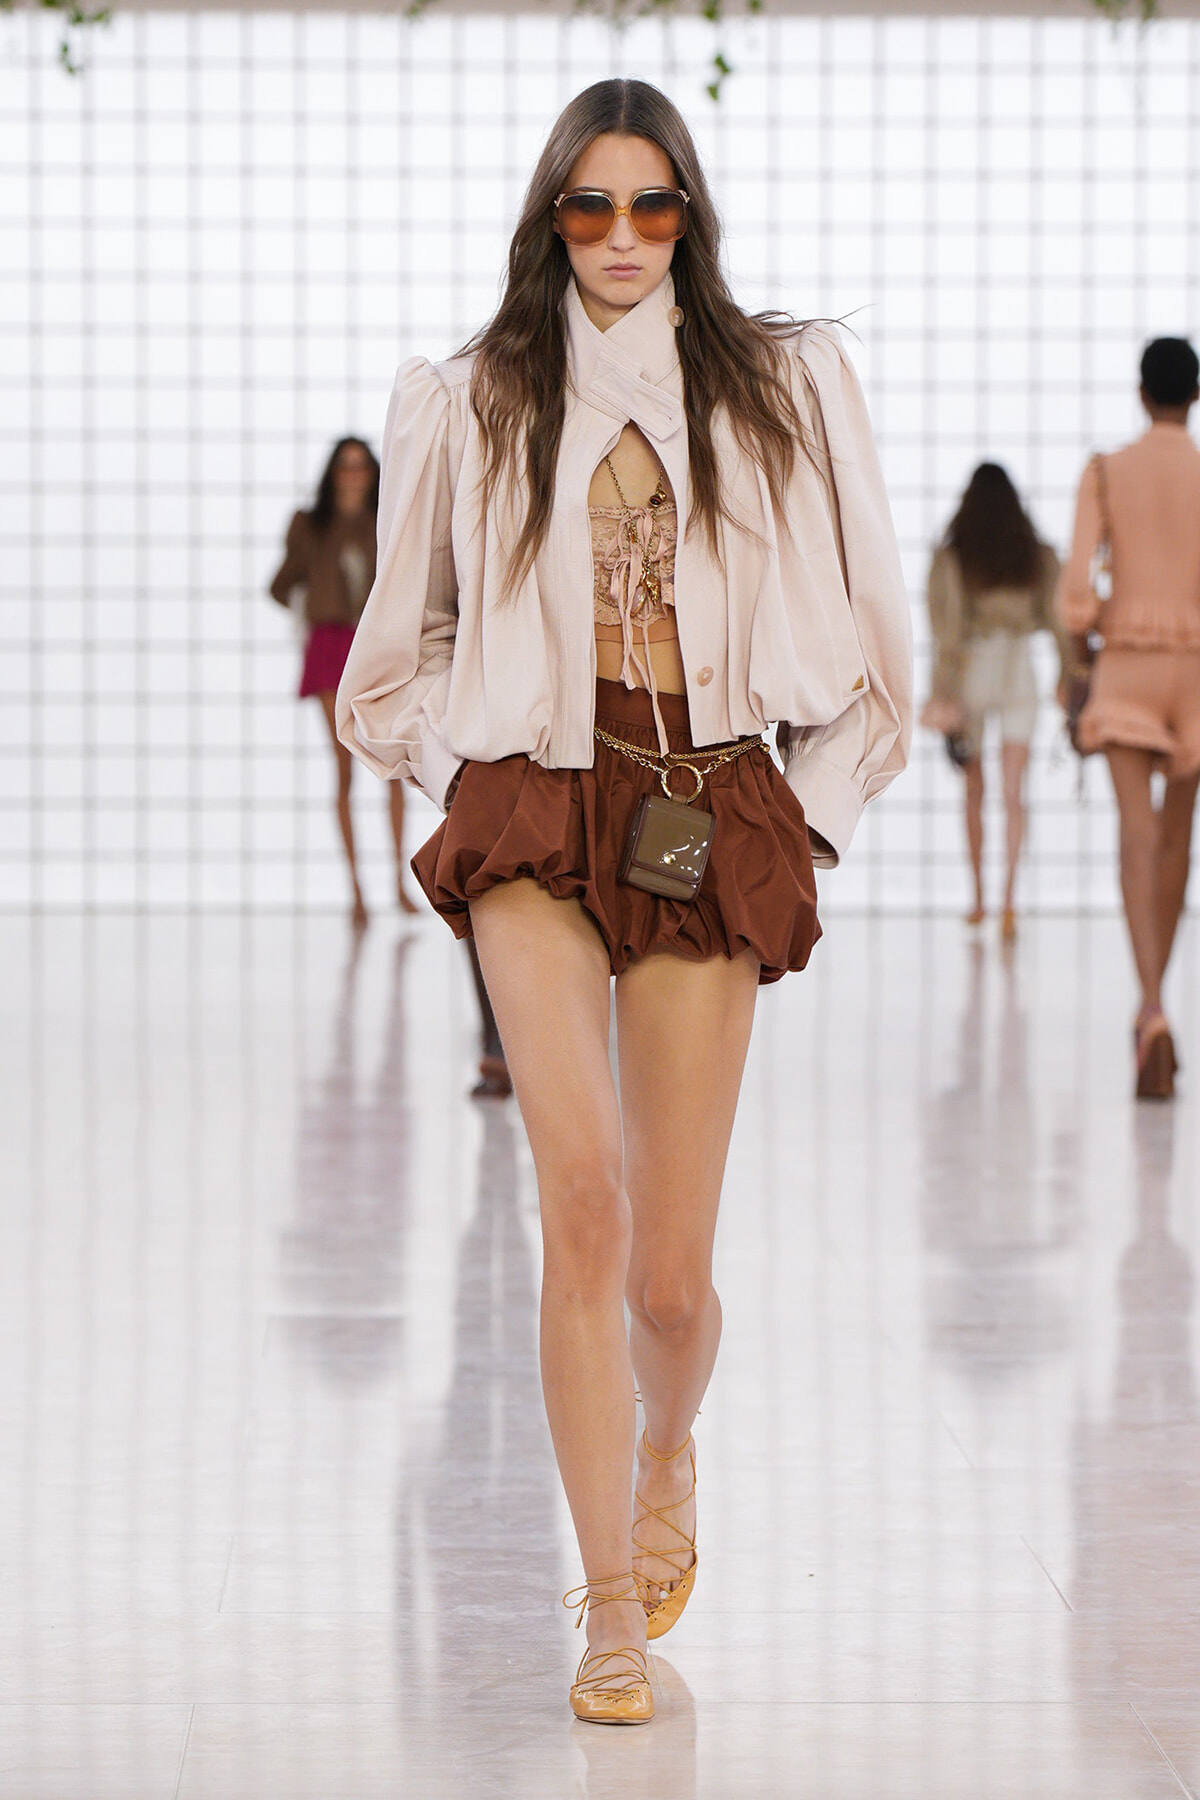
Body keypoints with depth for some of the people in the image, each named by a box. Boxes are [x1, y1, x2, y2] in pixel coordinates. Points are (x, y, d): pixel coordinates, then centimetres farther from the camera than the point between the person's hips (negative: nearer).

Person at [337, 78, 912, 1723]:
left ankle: (666, 1453, 36)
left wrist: (814, 804, 10)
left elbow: (874, 629, 14)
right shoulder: (475, 403, 8)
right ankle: (612, 1611, -13)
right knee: (583, 1196, -20)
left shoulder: (784, 386, 8)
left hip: (711, 827, 1)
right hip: (532, 813, 0)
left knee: (670, 1270, 0)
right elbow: (399, 653, 20)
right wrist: (472, 776, 11)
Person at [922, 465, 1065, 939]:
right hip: (1019, 675, 1)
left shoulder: (950, 558, -6)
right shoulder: (1039, 557, 0)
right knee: (1013, 795, -5)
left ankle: (979, 898, 22)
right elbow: (1057, 622, 2)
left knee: (974, 792, 15)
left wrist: (942, 694, -11)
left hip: (970, 673, 0)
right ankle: (1009, 896, -22)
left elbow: (946, 630, -11)